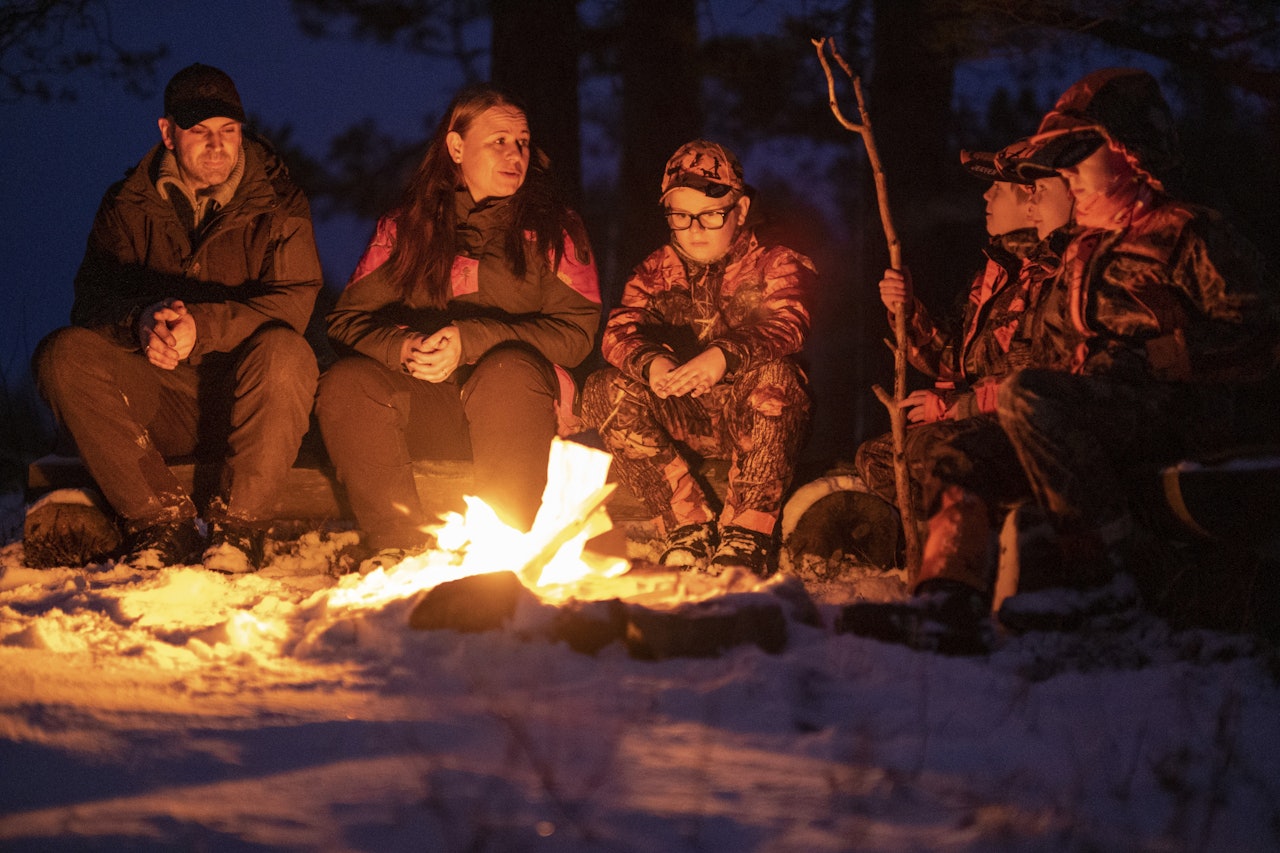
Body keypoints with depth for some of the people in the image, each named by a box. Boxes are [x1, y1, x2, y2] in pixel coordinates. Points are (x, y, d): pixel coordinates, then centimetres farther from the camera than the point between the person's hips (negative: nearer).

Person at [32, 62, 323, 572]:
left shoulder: (278, 205, 2)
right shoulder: (128, 205, 8)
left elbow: (293, 302, -12)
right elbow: (92, 296, -3)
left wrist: (202, 326, -29)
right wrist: (140, 321, -29)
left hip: (245, 398, -2)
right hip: (156, 403, 2)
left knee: (284, 353, -35)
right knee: (63, 354, -24)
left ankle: (239, 525, -19)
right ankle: (162, 520, -19)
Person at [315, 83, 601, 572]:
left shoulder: (552, 229, 9)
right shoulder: (404, 228, 14)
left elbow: (575, 332, -4)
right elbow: (348, 320, 4)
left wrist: (470, 341, -17)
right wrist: (404, 347, -19)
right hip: (424, 411, 2)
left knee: (510, 370, -35)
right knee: (346, 381, -26)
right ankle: (397, 544, -27)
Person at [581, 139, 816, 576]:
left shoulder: (776, 265, 2)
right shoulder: (656, 272, 13)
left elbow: (787, 327, -19)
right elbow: (618, 332, -6)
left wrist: (723, 357, -40)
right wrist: (650, 364, -32)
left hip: (756, 422, -3)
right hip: (683, 422, 3)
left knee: (775, 373, -35)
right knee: (604, 389, -21)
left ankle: (747, 531, -34)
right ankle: (690, 522, -26)